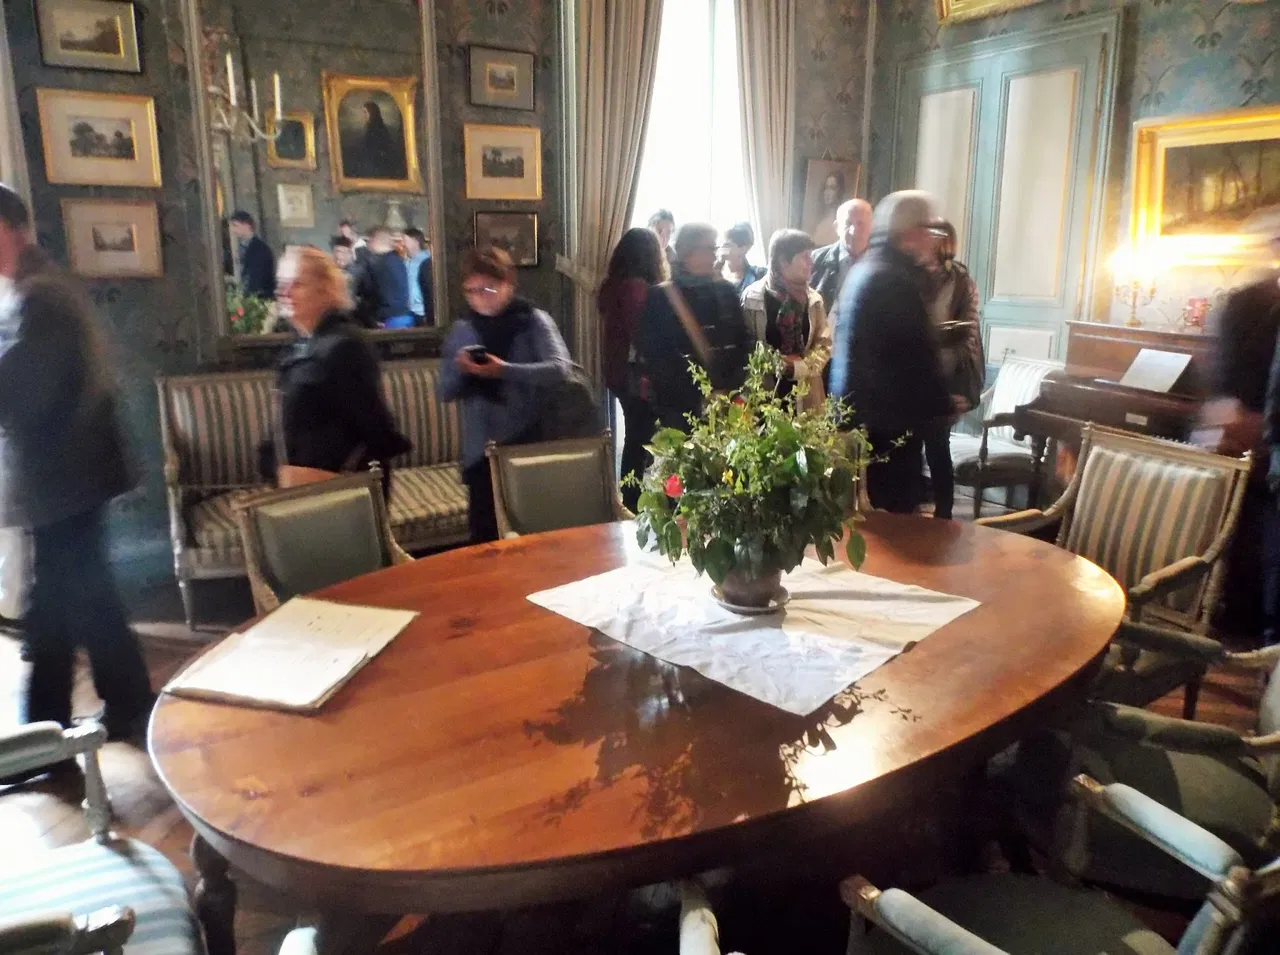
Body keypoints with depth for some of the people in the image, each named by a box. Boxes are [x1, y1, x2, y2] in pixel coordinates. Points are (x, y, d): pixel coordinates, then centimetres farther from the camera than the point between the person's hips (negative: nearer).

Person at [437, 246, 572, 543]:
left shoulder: (533, 320, -3)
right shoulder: (460, 330, 8)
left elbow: (560, 368, -18)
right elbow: (444, 392, 8)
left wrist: (504, 370, -27)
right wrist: (460, 370, -13)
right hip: (480, 450, 3)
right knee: (484, 537, 9)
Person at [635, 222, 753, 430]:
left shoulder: (726, 292, 11)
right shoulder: (660, 297, -3)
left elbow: (744, 341, 15)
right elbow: (649, 354, -7)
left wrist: (734, 383, -1)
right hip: (680, 407, -3)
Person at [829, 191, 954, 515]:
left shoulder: (864, 269, 13)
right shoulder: (895, 280, -19)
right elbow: (918, 355, -18)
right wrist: (940, 404, -5)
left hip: (860, 407, 10)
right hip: (890, 414, -10)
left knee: (870, 508, 18)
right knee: (896, 511, -3)